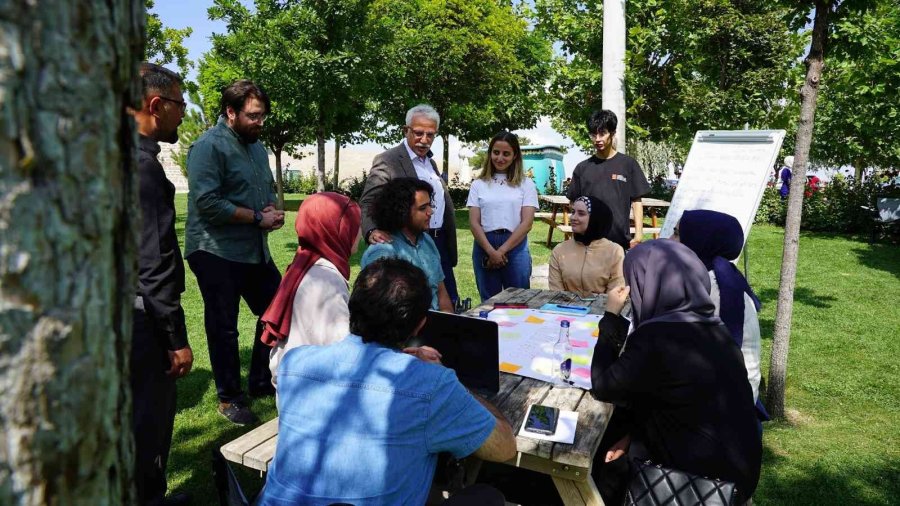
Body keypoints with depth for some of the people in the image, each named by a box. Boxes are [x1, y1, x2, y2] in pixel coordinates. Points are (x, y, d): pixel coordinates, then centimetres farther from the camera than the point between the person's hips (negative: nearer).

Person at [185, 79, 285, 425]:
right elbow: (207, 203, -22)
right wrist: (258, 218, -16)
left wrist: (272, 209, -1)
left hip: (255, 251, 8)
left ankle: (261, 381, 28)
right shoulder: (210, 146, -13)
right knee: (223, 327, 4)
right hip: (216, 252, -8)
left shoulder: (256, 147, 14)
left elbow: (268, 190, 23)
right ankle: (229, 398, 20)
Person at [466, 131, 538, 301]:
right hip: (484, 247, 1)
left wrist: (502, 250, -10)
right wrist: (491, 251, -11)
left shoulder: (526, 184, 5)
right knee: (488, 302, 10)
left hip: (515, 247, -1)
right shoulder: (478, 185, 8)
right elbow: (474, 223, 1)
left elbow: (527, 222, -3)